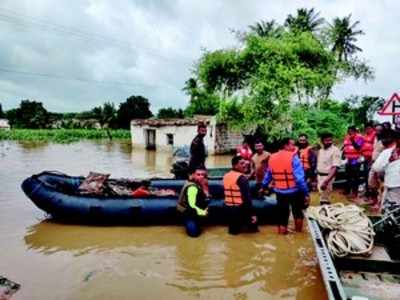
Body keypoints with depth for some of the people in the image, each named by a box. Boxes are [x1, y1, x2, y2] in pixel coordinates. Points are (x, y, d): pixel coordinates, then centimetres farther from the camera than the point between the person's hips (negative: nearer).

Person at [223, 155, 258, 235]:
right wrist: (252, 214, -18)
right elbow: (247, 197, -21)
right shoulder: (242, 178, -16)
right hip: (240, 208, -7)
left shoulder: (226, 176, 6)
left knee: (233, 230, 28)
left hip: (228, 207, 7)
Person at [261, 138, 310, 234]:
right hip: (294, 191, -3)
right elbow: (300, 177, -21)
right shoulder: (293, 157, -15)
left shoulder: (272, 158, 2)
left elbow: (268, 175, 13)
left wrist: (264, 187, 27)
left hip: (280, 192, 3)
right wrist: (306, 193, -18)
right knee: (298, 212, 21)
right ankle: (298, 231, 39)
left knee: (282, 215, 15)